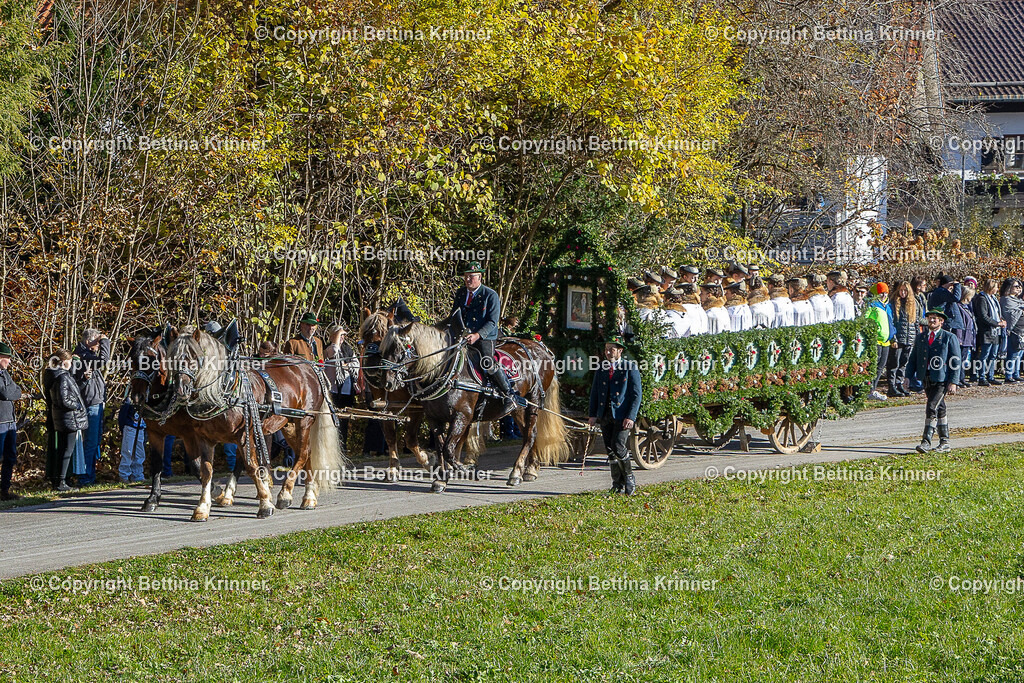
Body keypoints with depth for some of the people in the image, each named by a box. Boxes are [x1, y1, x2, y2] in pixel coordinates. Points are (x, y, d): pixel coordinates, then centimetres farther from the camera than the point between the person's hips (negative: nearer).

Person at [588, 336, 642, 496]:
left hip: (622, 415, -5)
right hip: (605, 415, 5)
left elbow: (636, 394, -5)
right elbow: (594, 393, 16)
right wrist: (592, 414, 3)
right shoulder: (601, 370, 14)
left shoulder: (630, 368, -1)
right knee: (610, 451, 4)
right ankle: (618, 485, 12)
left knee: (617, 447, -17)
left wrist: (631, 417, -14)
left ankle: (629, 477, 4)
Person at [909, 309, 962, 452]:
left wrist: (953, 383, -11)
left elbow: (956, 363, -3)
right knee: (939, 409, 13)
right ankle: (944, 442, 21)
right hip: (926, 380, 6)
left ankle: (926, 442, -18)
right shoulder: (920, 337, 14)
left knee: (931, 408, -17)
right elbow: (913, 359, 17)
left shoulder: (949, 338, -1)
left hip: (942, 380, -6)